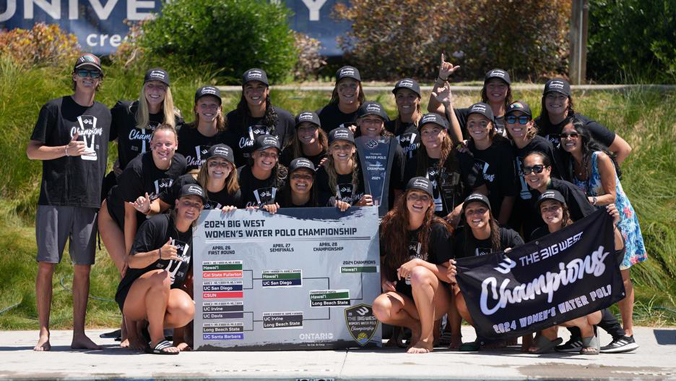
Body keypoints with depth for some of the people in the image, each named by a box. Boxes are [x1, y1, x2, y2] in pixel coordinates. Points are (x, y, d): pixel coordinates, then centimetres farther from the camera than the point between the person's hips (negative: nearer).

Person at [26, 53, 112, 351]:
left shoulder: (104, 113, 15)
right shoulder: (55, 109, 1)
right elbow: (32, 151, -1)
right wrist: (66, 150, -15)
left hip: (90, 201, 4)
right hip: (54, 200, -4)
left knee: (83, 268, 3)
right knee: (46, 264, -5)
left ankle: (79, 334, 7)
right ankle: (44, 333, 0)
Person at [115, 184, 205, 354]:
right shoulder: (156, 224, -11)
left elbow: (191, 276, 16)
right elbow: (132, 262, -16)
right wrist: (159, 253, -33)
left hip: (166, 295, 4)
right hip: (131, 299, -4)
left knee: (187, 311, -30)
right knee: (161, 276, -37)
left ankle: (152, 327, 2)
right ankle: (156, 340, -26)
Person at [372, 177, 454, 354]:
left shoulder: (437, 229, -9)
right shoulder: (391, 226, 1)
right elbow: (381, 260, 16)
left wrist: (418, 263, -24)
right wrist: (383, 280, -5)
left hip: (435, 302, -3)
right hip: (404, 296, 3)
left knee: (419, 273, -35)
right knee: (380, 307, -32)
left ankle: (427, 338, -19)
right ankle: (416, 327, 1)